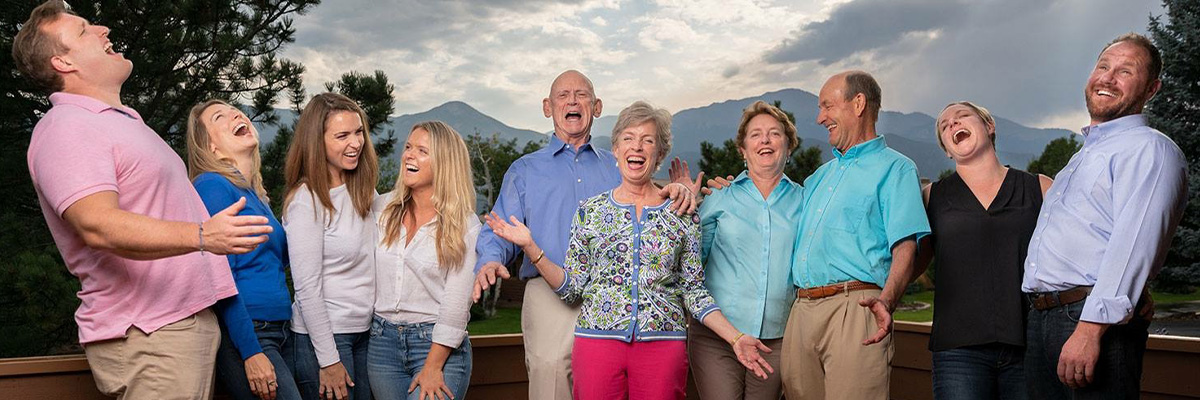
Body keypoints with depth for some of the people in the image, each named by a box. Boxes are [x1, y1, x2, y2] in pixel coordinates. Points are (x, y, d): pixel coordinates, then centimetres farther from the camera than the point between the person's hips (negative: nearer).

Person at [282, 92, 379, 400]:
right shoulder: (306, 201, -15)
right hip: (322, 335, -7)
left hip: (364, 332, 7)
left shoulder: (364, 192, 6)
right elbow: (307, 288, -15)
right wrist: (328, 360, -15)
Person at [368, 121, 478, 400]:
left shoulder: (465, 225, -7)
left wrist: (433, 367, -12)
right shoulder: (382, 207, 5)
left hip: (440, 345, -4)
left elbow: (456, 302, -9)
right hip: (383, 341, 4)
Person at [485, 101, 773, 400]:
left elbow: (693, 290, 6)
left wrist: (735, 338, -3)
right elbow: (572, 288, 4)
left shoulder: (683, 213, 4)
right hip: (597, 339, 0)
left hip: (663, 340, 0)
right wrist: (530, 247, -6)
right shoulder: (590, 210, 5)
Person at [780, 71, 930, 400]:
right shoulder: (821, 175, 26)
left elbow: (905, 247, -9)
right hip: (801, 311, 7)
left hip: (854, 308, -7)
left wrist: (886, 300, -27)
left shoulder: (894, 168, 3)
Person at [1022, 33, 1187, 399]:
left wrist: (1090, 328, -26)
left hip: (1096, 320, -8)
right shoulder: (1082, 155, 24)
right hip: (1039, 319, 8)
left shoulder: (1149, 148, -4)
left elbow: (1134, 244, -18)